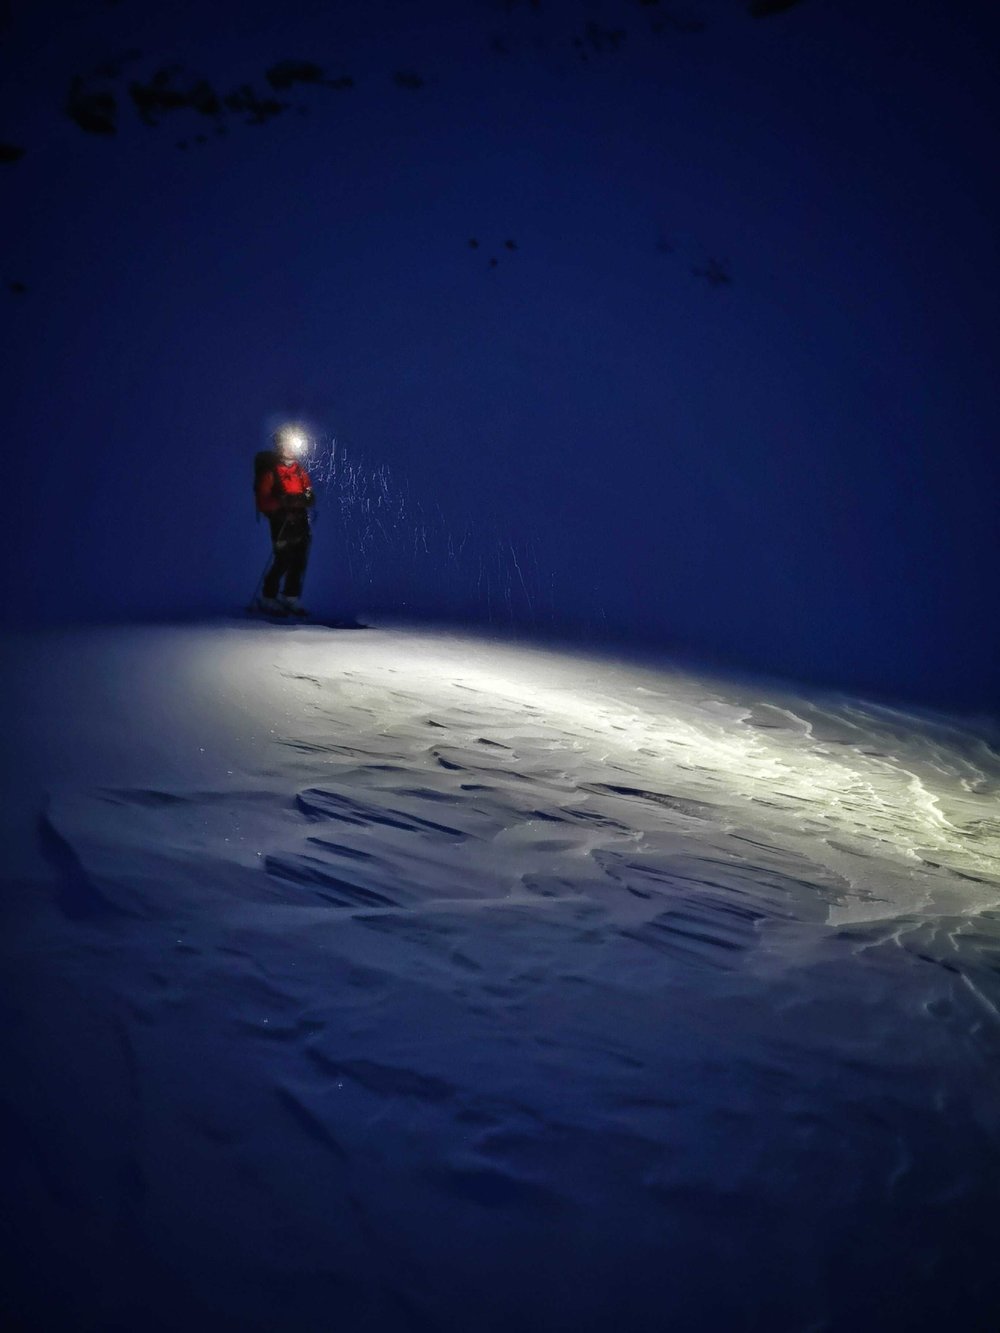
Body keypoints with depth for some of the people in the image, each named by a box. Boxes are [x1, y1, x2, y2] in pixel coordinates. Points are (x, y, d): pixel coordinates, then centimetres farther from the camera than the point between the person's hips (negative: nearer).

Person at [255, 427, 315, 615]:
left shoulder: (300, 470, 16)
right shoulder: (271, 470, -2)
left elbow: (309, 494, 18)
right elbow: (263, 499, -8)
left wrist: (307, 499, -5)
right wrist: (282, 505, -20)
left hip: (299, 520, 6)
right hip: (281, 520, -6)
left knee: (300, 559, 2)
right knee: (283, 559, -10)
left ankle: (291, 596, 13)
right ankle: (268, 598, 2)